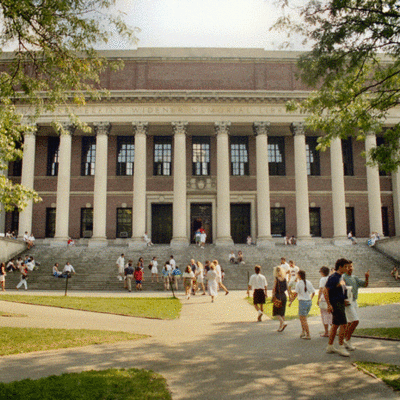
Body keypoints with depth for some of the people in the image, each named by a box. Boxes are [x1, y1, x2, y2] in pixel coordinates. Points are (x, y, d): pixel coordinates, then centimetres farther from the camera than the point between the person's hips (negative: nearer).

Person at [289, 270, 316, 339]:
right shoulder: (309, 283, 7)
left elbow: (295, 294, -13)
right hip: (309, 302, 7)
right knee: (301, 317, 21)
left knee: (304, 319, -1)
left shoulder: (299, 283, -10)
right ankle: (303, 332, 21)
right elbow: (313, 292, 13)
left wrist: (291, 302, -5)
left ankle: (308, 335, -3)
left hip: (303, 302, -7)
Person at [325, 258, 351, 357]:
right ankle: (341, 347, -4)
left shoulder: (341, 277, 15)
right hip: (335, 304, -10)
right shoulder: (333, 277, -14)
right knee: (343, 324, -11)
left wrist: (344, 300, 15)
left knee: (335, 325, 12)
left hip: (340, 303, 10)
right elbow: (326, 290, -17)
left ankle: (330, 347, 19)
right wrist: (329, 305, -21)